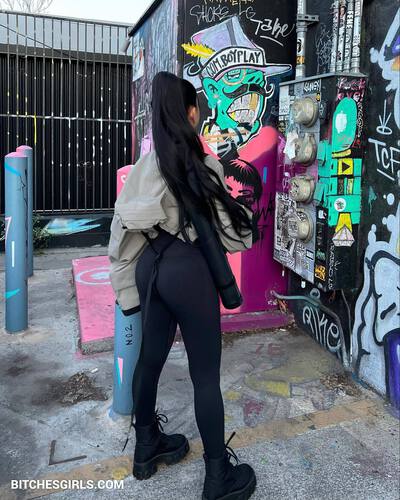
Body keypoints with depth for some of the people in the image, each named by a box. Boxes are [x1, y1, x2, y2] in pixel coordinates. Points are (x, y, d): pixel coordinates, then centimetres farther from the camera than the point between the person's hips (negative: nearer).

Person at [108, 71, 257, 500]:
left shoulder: (146, 164, 3)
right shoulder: (203, 166, -15)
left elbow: (123, 226, 6)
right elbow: (229, 231, -9)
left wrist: (128, 286, 13)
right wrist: (245, 215, 12)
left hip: (150, 266, 7)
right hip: (188, 269, -7)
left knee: (150, 357, 19)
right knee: (205, 373, 5)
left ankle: (146, 448, 39)